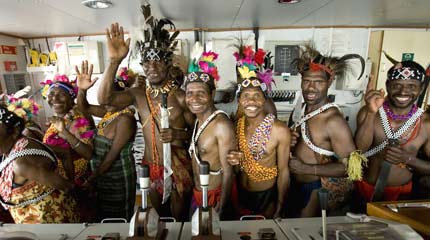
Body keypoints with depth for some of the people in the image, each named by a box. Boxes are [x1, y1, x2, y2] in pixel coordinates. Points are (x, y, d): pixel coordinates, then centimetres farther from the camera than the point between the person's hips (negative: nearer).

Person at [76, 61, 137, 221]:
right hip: (102, 176, 8)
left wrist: (92, 177, -14)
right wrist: (81, 89, -12)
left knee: (117, 221, 10)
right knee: (104, 218, 22)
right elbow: (84, 108, 8)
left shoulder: (125, 118, -22)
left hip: (117, 179, -8)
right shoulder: (109, 112, 2)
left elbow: (113, 153, -22)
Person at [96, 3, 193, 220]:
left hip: (179, 167, -2)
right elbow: (104, 98, -21)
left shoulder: (181, 96, -12)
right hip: (151, 168, 3)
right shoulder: (137, 95, -5)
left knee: (179, 217, 20)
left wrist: (179, 134, -24)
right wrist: (114, 61, -31)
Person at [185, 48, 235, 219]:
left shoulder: (221, 124, -23)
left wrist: (221, 209, -19)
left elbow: (228, 171, -21)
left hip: (216, 196, -8)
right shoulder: (198, 120, 2)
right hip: (197, 194, 8)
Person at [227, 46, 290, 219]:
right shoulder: (236, 125, -9)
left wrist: (279, 209, -7)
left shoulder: (280, 130, -22)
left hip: (267, 196, -4)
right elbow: (236, 169, 4)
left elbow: (283, 171, -13)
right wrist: (233, 161, -19)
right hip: (241, 193, 4)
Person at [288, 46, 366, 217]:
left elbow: (350, 166, -23)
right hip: (296, 184, 7)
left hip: (319, 190, -7)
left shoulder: (333, 120, -26)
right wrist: (289, 141, -11)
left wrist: (306, 169, -24)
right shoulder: (305, 108, -5)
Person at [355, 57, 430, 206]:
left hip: (400, 193, 1)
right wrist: (371, 113, -35)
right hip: (365, 188, 0)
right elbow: (359, 150, -25)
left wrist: (408, 159, -23)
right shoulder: (368, 112, -13)